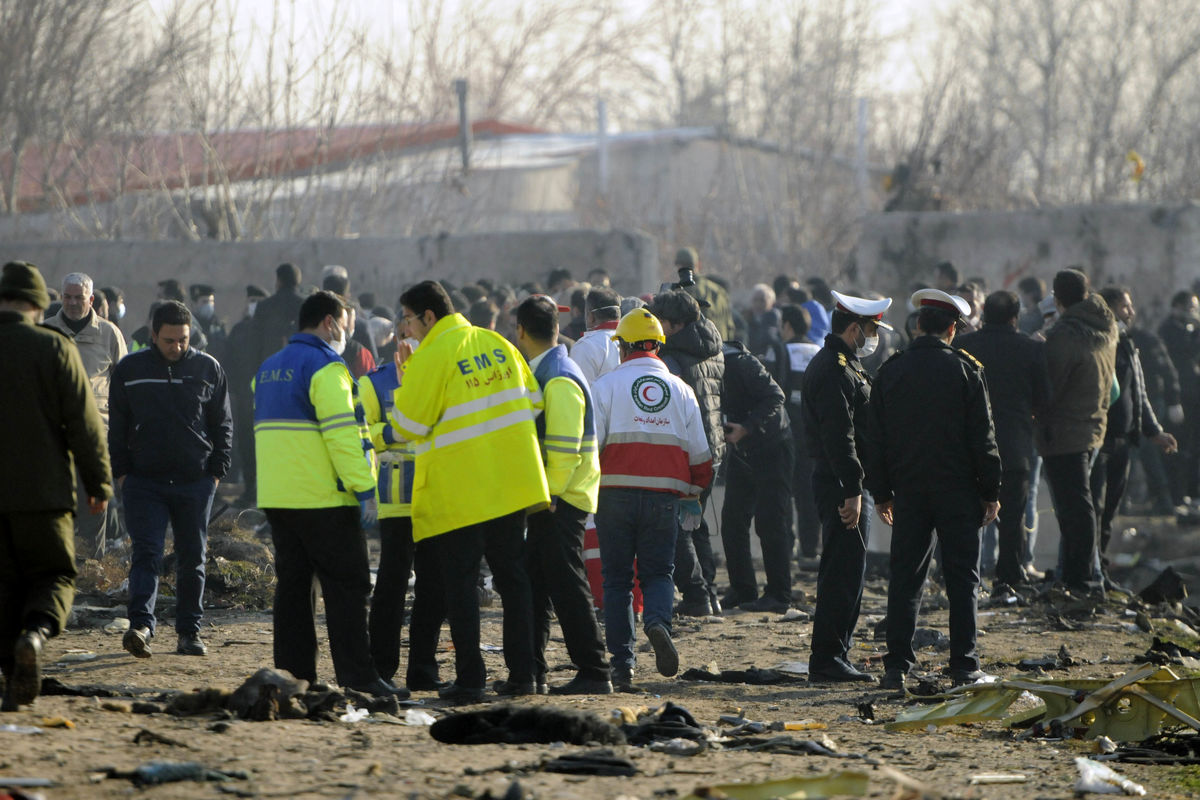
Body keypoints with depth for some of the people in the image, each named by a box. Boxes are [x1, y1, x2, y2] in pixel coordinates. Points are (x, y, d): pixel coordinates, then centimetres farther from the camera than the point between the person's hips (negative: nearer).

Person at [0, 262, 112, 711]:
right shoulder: (53, 349, -6)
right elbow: (84, 422, -5)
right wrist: (98, 484, 4)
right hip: (43, 489, -2)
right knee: (53, 573, 9)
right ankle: (36, 634, -22)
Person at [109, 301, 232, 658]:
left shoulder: (208, 369, 5)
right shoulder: (129, 370, 3)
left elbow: (223, 424, 11)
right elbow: (116, 426, 9)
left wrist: (217, 470, 3)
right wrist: (120, 472, 2)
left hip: (195, 482, 1)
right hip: (144, 480, -1)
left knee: (192, 559, 6)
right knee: (146, 554, -11)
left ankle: (189, 632, 14)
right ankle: (141, 625, -22)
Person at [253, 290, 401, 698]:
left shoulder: (268, 370, 17)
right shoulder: (325, 368, -11)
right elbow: (341, 432, -18)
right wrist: (365, 489, -18)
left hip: (276, 496, 8)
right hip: (322, 497, -8)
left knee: (292, 583, 10)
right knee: (346, 584, -5)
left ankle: (293, 670, 9)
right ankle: (357, 673, -9)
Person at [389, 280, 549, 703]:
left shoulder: (431, 356, -12)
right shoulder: (497, 344, 8)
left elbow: (409, 426, -10)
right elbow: (532, 399, 14)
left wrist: (405, 377, 1)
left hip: (459, 490, -6)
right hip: (510, 481, 6)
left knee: (460, 581, 0)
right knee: (512, 576, 11)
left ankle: (470, 678, -2)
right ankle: (522, 673, 11)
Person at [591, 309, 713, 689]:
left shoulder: (607, 385, 0)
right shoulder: (680, 390, 10)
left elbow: (590, 444, -6)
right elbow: (699, 454, 12)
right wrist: (693, 497, 25)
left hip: (616, 495, -2)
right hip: (664, 497, 2)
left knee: (617, 578, 6)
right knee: (658, 572, 11)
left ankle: (621, 663, 1)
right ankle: (658, 620, -22)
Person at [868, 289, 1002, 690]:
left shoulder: (890, 371, 3)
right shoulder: (965, 370, -5)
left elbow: (875, 439, 6)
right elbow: (982, 437, -6)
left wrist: (880, 492, 13)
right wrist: (991, 492, 0)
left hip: (908, 490, 2)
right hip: (958, 490, -2)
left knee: (904, 577, 5)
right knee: (961, 578, 3)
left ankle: (897, 666, 1)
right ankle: (963, 665, 1)